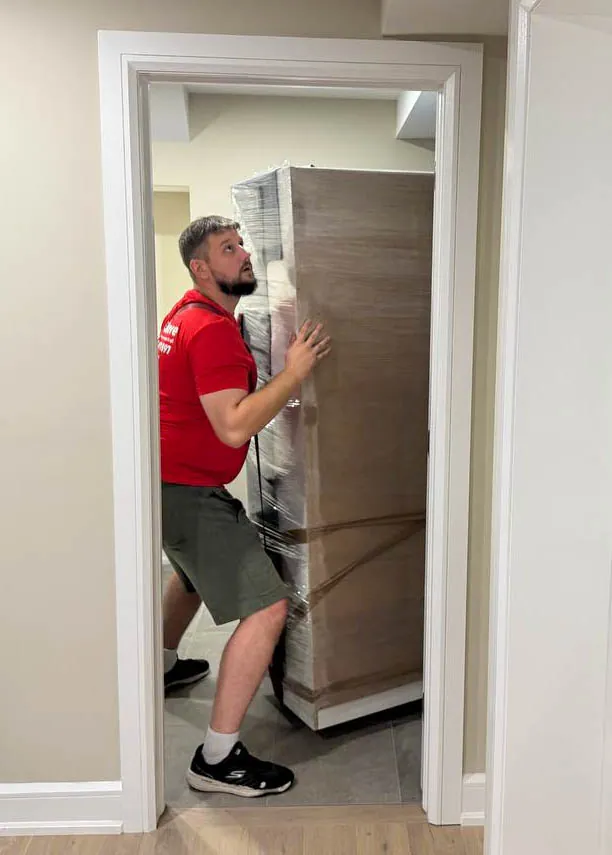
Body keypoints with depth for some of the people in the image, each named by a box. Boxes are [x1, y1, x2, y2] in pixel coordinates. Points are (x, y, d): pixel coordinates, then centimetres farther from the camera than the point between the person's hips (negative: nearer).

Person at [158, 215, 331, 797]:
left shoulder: (187, 314, 12)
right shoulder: (212, 329, -21)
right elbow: (234, 427, -29)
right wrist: (295, 372, -24)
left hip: (172, 483, 11)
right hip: (191, 493, -11)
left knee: (195, 571, 36)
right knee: (267, 609, -12)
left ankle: (164, 666, 58)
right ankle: (218, 758, -5)